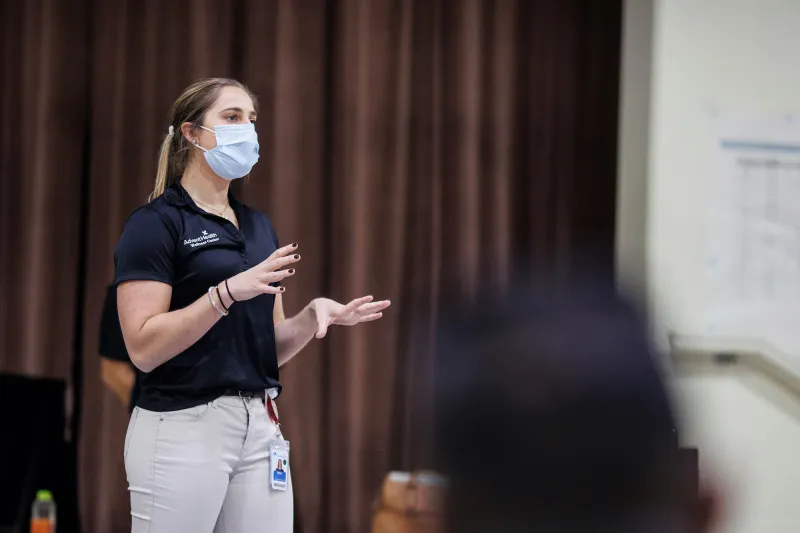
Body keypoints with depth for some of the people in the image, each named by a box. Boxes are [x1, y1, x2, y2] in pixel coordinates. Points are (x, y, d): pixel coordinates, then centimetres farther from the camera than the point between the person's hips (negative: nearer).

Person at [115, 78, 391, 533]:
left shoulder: (259, 226, 16)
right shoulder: (156, 222, -6)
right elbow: (144, 347, -15)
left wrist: (313, 316, -3)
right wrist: (229, 291, -24)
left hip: (261, 427, 7)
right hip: (183, 427, -7)